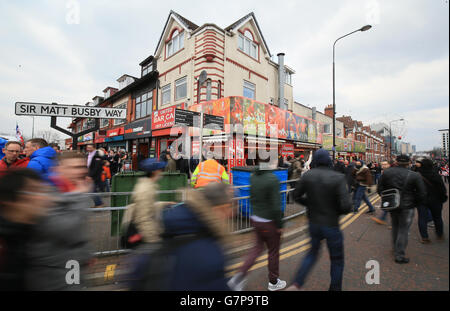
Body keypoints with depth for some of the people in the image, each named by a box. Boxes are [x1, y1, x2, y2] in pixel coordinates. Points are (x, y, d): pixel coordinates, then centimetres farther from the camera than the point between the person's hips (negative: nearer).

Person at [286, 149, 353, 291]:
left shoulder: (307, 176, -10)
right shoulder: (338, 178, -19)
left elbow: (297, 196, -2)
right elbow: (346, 206, -23)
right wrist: (336, 211, -3)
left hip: (313, 223, 4)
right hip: (331, 225, -4)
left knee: (313, 252, 26)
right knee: (337, 260, 21)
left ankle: (296, 285, 22)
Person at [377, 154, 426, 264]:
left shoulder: (386, 172, -3)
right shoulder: (414, 175, -11)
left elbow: (379, 189, 1)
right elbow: (422, 194, -8)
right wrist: (416, 204, 7)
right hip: (407, 207, -3)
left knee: (395, 227, 22)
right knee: (403, 230, 5)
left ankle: (396, 248, 39)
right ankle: (400, 255, 11)